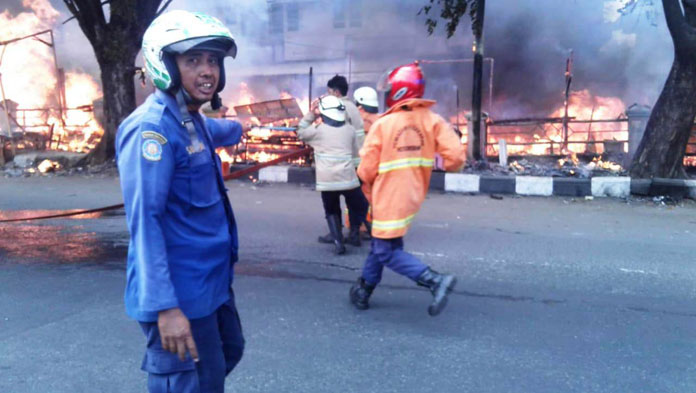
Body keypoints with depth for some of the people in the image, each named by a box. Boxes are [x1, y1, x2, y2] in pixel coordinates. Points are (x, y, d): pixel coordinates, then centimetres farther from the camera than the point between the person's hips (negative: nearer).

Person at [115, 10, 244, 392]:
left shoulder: (195, 122, 10)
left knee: (228, 353, 25)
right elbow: (144, 221, -25)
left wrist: (242, 128, 56)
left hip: (212, 282, 10)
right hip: (180, 294, -10)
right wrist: (165, 306, -28)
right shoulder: (152, 127, -20)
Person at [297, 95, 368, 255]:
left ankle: (338, 242, 2)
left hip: (327, 180, 0)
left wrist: (311, 113, 19)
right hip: (348, 178, 1)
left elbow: (300, 132, 20)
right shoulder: (350, 130, 11)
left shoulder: (317, 130, 4)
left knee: (332, 212, 17)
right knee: (360, 207, 20)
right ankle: (354, 233, 2)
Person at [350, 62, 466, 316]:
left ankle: (436, 281, -10)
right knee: (382, 243, 21)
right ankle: (364, 290, 33)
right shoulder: (433, 121, -4)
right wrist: (450, 166, 11)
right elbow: (456, 155, -12)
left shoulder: (382, 124, -13)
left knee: (387, 252, 4)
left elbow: (367, 169, -9)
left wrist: (370, 192, 12)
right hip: (413, 197, 6)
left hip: (388, 199, -6)